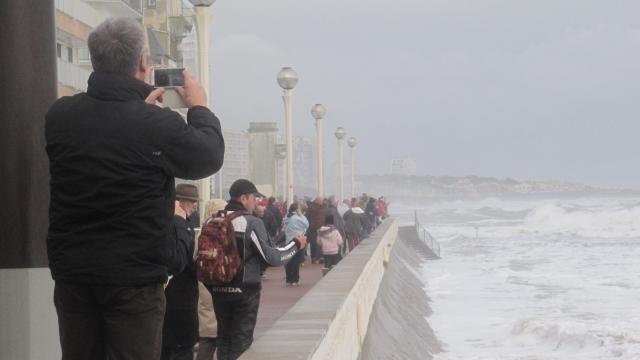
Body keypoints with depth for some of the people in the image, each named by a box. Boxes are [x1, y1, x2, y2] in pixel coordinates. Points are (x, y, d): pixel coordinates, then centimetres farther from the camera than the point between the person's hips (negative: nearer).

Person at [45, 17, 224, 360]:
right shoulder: (159, 125, -17)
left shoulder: (59, 115, -4)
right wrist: (199, 108, 17)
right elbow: (209, 157, 1)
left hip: (71, 271, 4)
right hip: (134, 276, -4)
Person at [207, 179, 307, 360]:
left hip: (219, 289, 4)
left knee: (223, 337, 13)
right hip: (245, 290, -4)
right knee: (241, 340, 2)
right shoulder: (252, 223, -13)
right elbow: (272, 257, -13)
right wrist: (296, 244, 1)